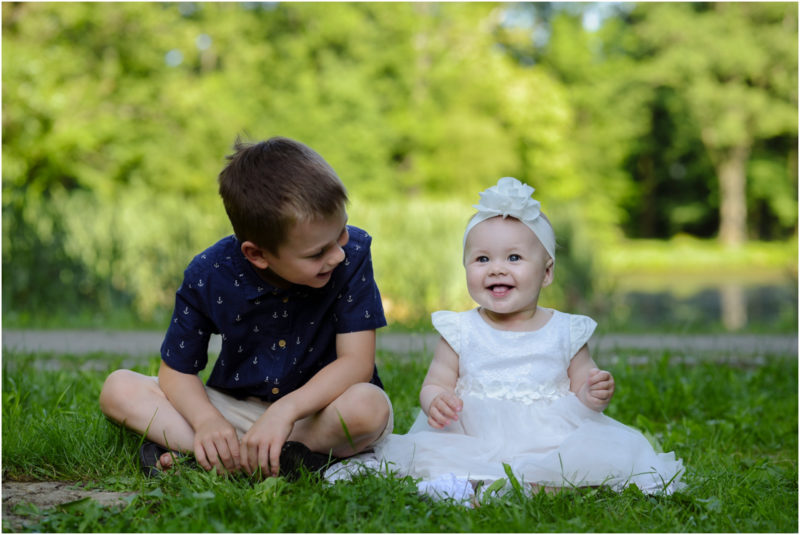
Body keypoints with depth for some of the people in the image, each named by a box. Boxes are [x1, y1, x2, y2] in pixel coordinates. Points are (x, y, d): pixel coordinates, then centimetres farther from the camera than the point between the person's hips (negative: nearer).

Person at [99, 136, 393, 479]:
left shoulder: (352, 253, -19)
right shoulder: (208, 276, -15)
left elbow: (356, 363, -21)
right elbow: (176, 371, -6)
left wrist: (285, 411, -35)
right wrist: (207, 421, -28)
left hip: (319, 408, -2)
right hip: (237, 409, 2)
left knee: (368, 407, -37)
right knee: (119, 390, -14)